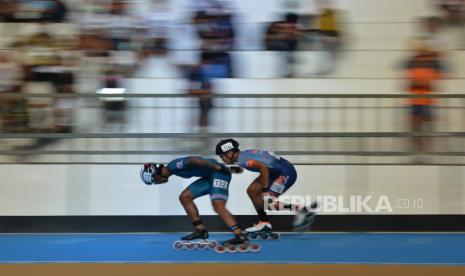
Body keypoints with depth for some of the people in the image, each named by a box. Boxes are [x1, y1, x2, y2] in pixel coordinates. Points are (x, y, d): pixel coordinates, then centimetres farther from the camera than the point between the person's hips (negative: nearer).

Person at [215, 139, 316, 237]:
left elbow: (263, 166, -30)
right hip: (276, 172, 10)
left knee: (267, 202, -11)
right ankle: (264, 223, 12)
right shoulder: (243, 154, 10)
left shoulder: (242, 159, -18)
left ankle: (300, 209, -3)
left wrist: (265, 188, -23)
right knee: (252, 190, 7)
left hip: (286, 173, -10)